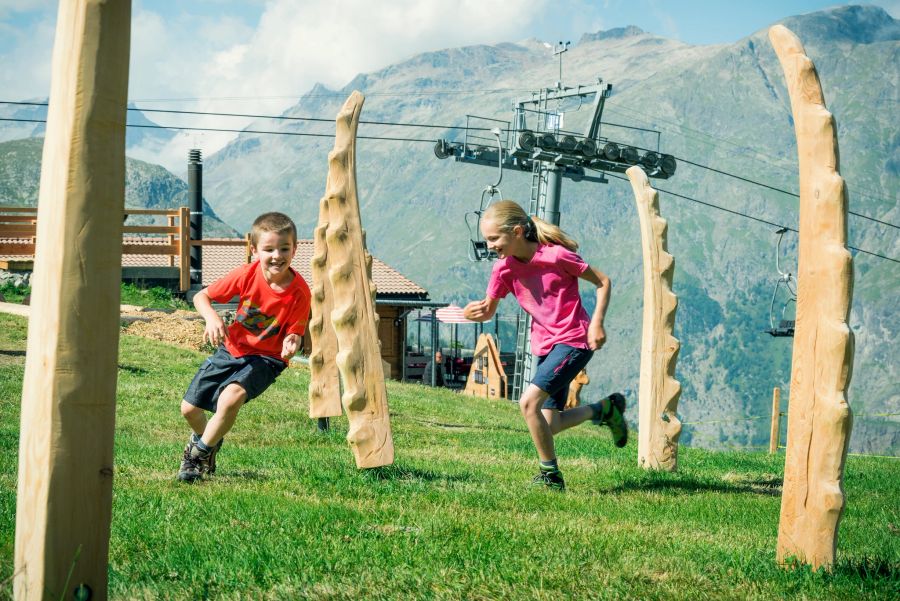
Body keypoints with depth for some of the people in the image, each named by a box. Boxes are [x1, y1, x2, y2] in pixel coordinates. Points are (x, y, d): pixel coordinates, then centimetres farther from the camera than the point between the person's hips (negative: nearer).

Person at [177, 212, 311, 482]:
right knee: (189, 409, 5)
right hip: (231, 349, 3)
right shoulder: (248, 274, -16)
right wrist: (212, 318, -28)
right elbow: (201, 297, -7)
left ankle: (201, 451, -5)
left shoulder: (299, 293, -21)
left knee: (231, 396, -32)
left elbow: (293, 334, -13)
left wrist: (291, 343, -37)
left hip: (266, 358, -3)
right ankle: (205, 435, 43)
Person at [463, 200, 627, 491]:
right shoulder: (503, 268, 0)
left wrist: (596, 322, -17)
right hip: (544, 346, 7)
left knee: (529, 402, -22)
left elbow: (603, 282, -7)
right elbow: (488, 310, 5)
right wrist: (473, 312, -18)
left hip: (573, 341, -7)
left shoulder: (556, 255, -17)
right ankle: (605, 409, 31)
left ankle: (551, 475, -7)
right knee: (549, 426, 5)